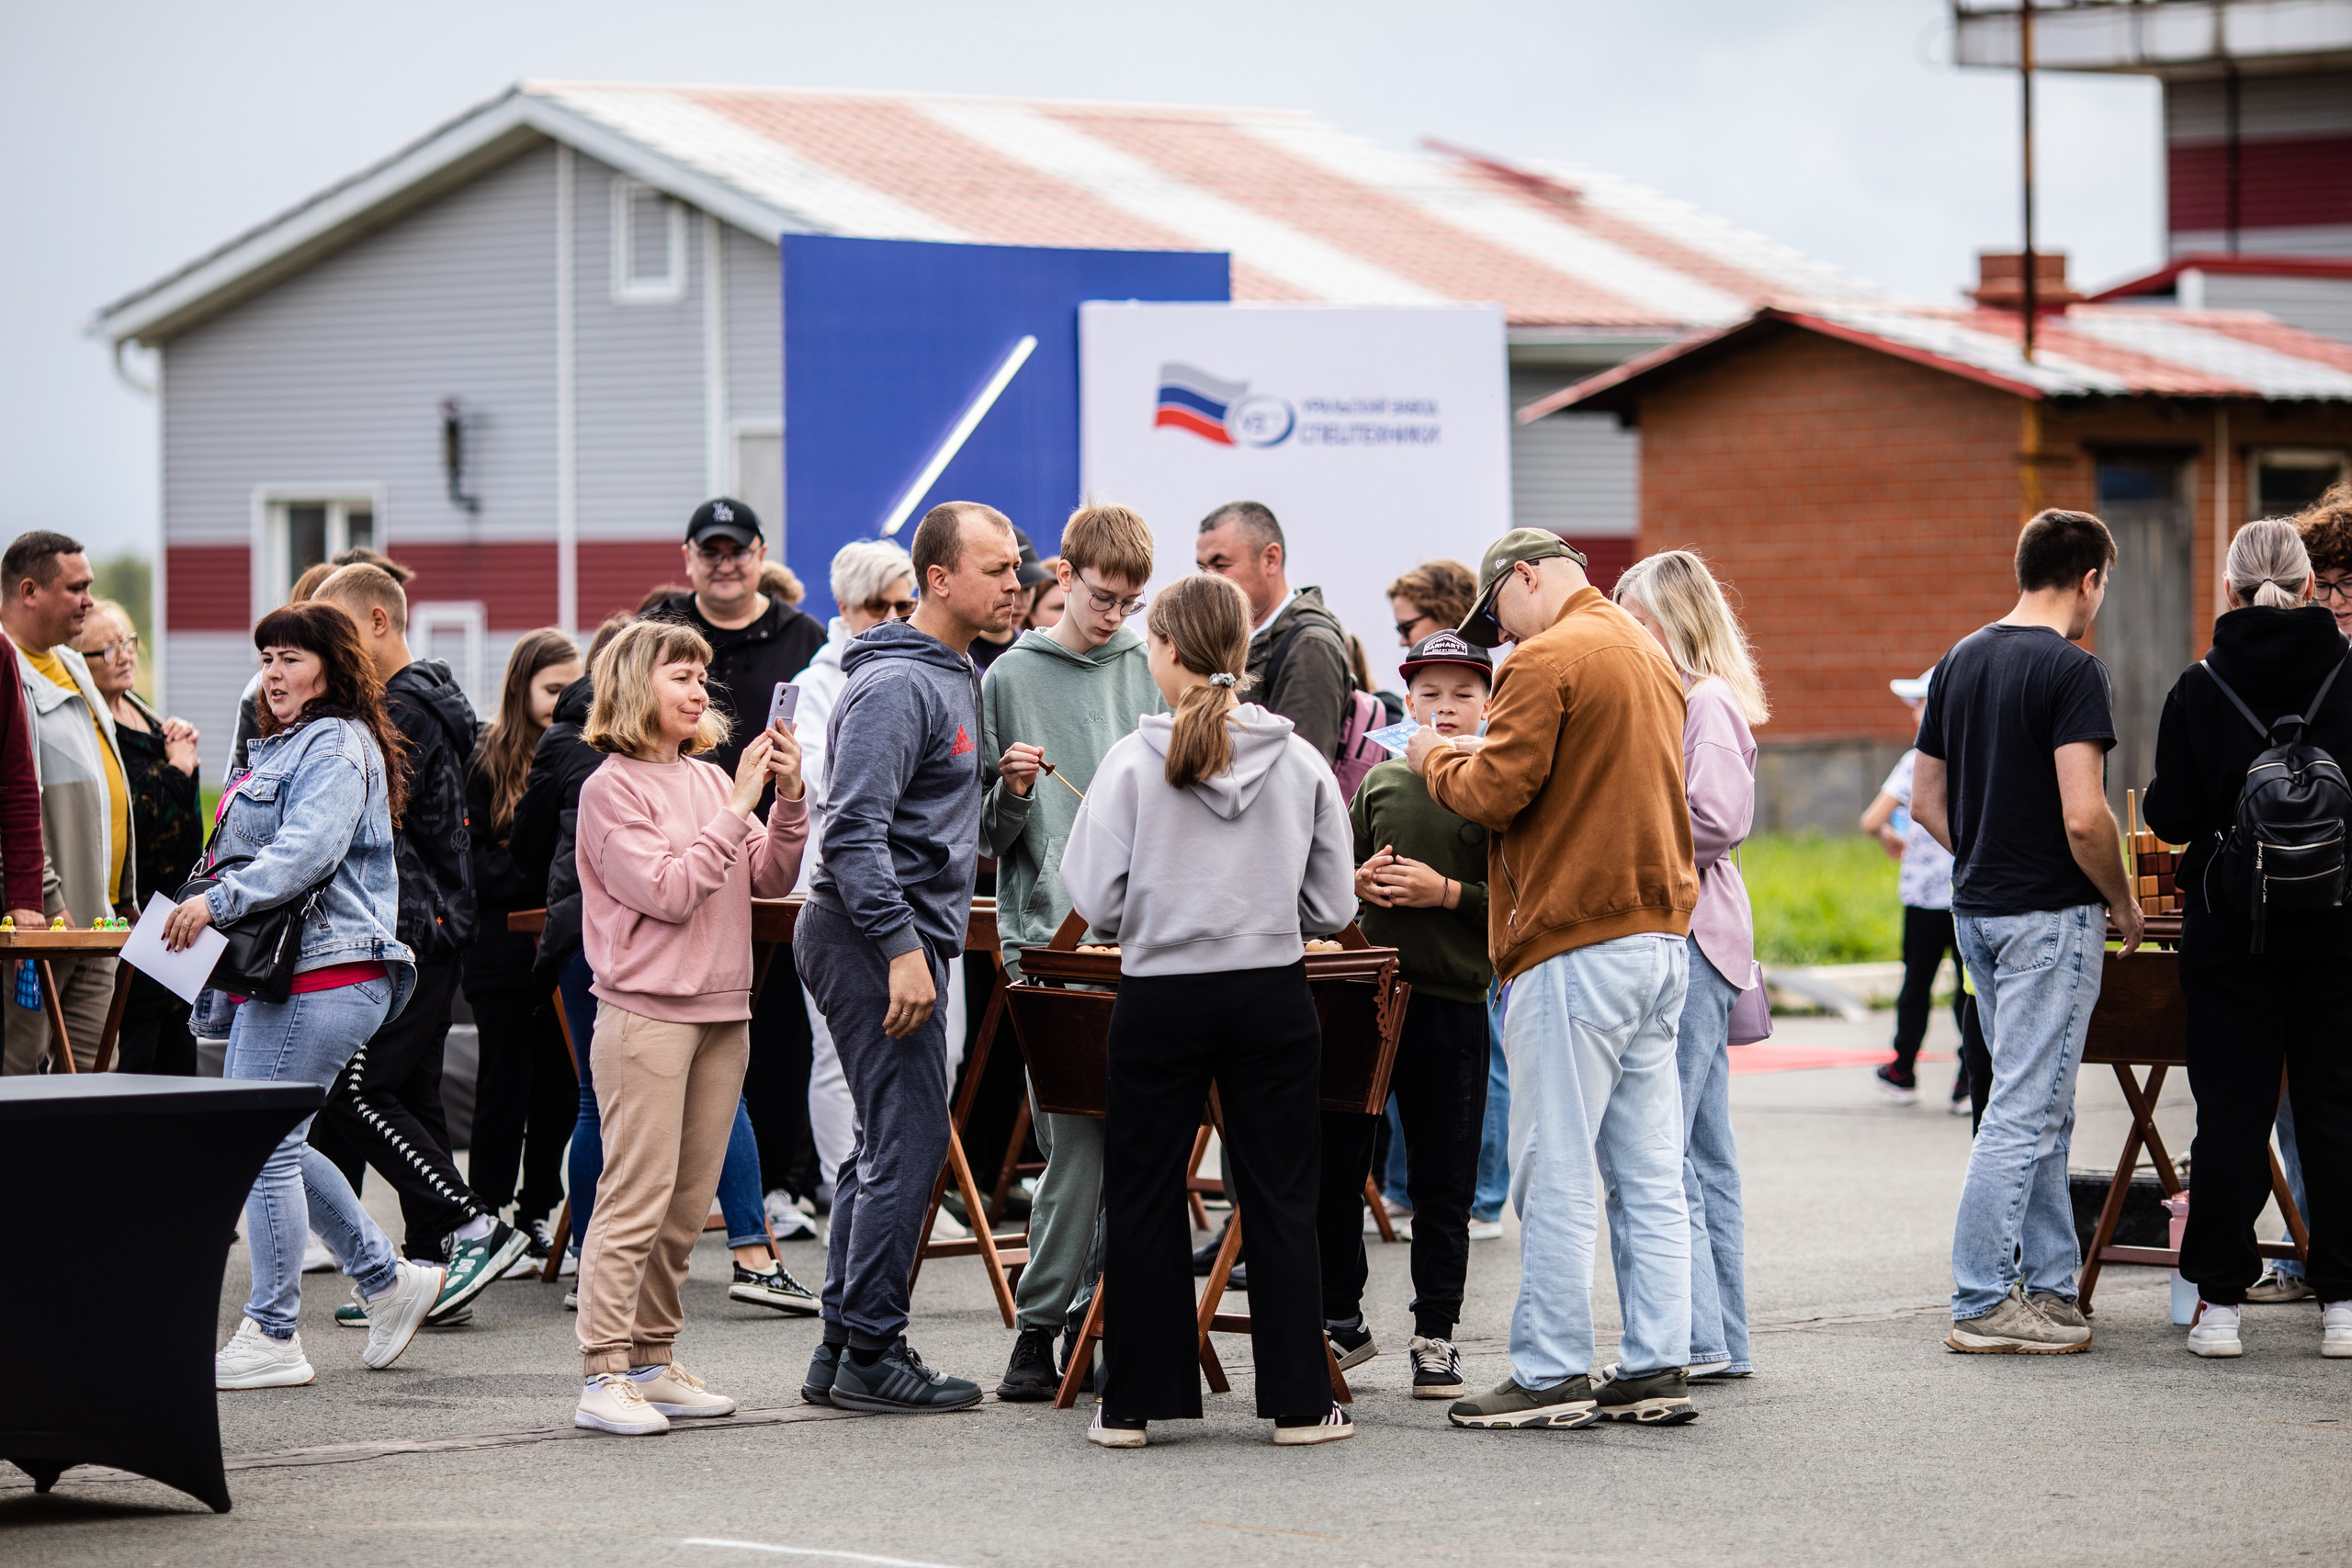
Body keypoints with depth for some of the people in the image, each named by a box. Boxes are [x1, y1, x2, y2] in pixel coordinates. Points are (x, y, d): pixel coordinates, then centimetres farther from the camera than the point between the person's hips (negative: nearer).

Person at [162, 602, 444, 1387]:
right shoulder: (280, 747, 23)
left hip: (322, 976, -11)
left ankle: (272, 1336, -5)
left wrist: (218, 901, -30)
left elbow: (307, 849, -23)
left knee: (265, 1146, -9)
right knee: (270, 1144, 13)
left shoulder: (337, 748, -10)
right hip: (281, 972, 11)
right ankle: (387, 1279, 22)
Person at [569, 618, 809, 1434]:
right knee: (636, 1199, -9)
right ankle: (604, 1374, -8)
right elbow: (667, 890, -15)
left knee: (686, 1204, 9)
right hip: (646, 1009, -7)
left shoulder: (710, 780, 12)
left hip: (722, 1012, 7)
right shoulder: (611, 788, -7)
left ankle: (652, 1362, 16)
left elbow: (771, 879, 12)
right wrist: (737, 810, -14)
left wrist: (788, 800, -2)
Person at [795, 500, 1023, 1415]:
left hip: (908, 934, 10)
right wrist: (902, 948, -27)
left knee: (887, 1144, 12)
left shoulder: (957, 677, 17)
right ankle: (869, 1352, -6)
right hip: (875, 935, -10)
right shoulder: (896, 685, -16)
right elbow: (854, 830, -23)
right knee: (909, 1139, -10)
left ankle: (845, 1350, 16)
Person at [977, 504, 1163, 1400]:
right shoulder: (1013, 678, 4)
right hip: (1049, 937, -3)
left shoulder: (1156, 673, 10)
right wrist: (1012, 793, -14)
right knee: (1076, 1141, -8)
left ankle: (1094, 1308, 12)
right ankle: (1041, 1324, -2)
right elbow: (989, 838, 5)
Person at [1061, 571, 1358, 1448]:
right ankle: (1297, 1402, 10)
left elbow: (1096, 901, -9)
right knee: (1281, 1201, 8)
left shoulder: (1134, 763, -9)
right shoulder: (1302, 765, -2)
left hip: (1162, 999, -2)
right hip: (1273, 998, 2)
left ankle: (1132, 1405, 10)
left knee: (1143, 1201, 8)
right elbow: (1332, 907, 3)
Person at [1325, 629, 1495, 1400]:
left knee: (1442, 1181, 4)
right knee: (1332, 1160, 6)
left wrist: (1447, 893, -15)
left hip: (1452, 1000, -3)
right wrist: (1359, 881, -4)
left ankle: (1435, 1335, 13)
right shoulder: (1380, 783, 10)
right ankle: (1339, 1319, 20)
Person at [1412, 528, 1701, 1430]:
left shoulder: (1547, 661, -11)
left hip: (1577, 945, -9)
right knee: (1650, 1173, 8)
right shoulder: (1650, 655, 18)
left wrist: (1435, 759, 4)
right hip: (1661, 932, 9)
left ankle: (1551, 1376, -2)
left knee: (1556, 1173, -4)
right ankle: (1656, 1369, 9)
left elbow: (1496, 793, -15)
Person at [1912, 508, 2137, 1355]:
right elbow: (2083, 817, -21)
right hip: (2051, 914, -8)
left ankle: (2049, 1286, 19)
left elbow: (1926, 801, 13)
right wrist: (2123, 901, -7)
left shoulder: (1961, 661, 10)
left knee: (2042, 1109, 16)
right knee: (2023, 1112, -5)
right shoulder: (2069, 669, -15)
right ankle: (1982, 1305, -4)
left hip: (1976, 907, 8)